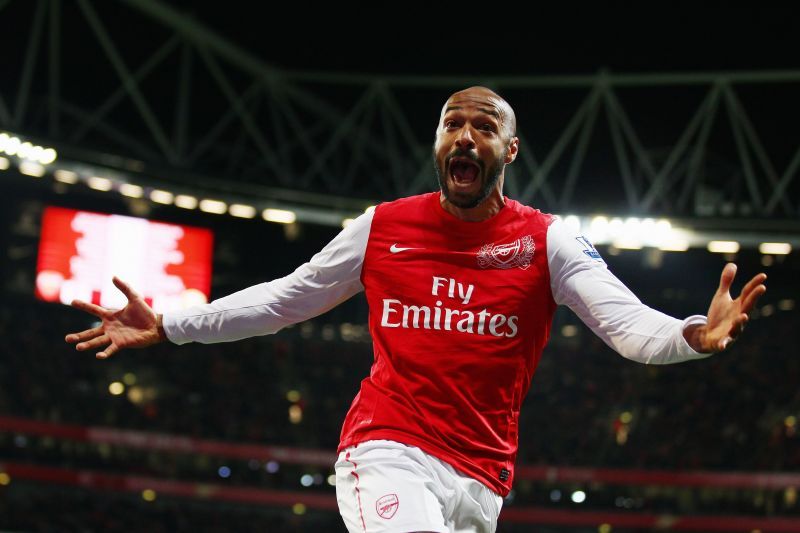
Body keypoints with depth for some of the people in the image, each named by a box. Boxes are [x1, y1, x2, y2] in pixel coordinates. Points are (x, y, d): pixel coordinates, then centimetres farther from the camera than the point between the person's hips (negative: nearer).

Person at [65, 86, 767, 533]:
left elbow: (629, 323, -9)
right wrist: (167, 327, 13)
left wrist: (694, 336, -32)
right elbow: (283, 299, 17)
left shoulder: (545, 241, 3)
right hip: (387, 451, -1)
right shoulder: (383, 227, 7)